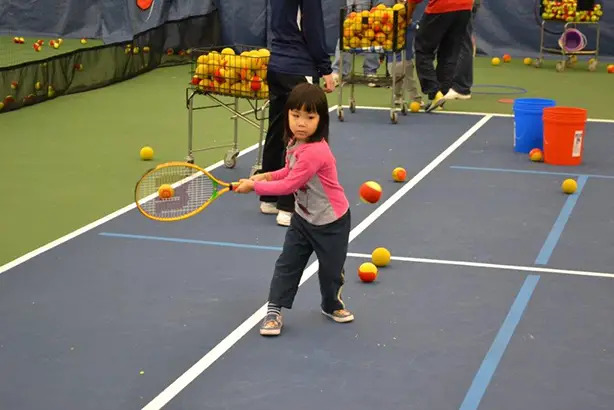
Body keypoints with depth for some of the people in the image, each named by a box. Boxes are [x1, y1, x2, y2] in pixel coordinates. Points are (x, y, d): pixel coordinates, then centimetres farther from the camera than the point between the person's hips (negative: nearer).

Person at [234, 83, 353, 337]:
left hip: (330, 222, -7)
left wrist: (254, 186, -21)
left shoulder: (314, 152, -34)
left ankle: (331, 304, 37)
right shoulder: (295, 143, -7)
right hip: (304, 218, 7)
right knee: (287, 263, 4)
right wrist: (268, 175, -6)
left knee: (330, 268, 11)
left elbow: (288, 185, -30)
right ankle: (274, 310, 11)